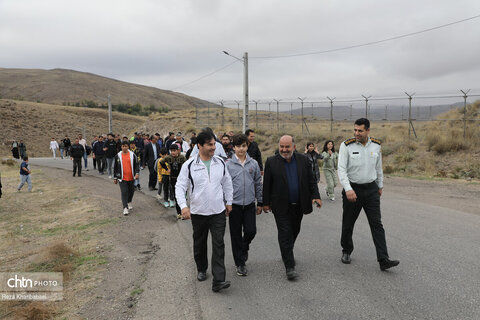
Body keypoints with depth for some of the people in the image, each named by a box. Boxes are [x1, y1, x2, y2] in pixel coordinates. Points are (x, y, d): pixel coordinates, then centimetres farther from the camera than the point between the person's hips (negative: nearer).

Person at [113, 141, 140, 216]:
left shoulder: (132, 155, 2)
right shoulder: (118, 156, 2)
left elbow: (136, 164, 5)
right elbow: (115, 167, 8)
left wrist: (137, 173, -11)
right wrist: (115, 178, 8)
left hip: (131, 177, 2)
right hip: (122, 178, -2)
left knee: (131, 191, 14)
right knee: (124, 192, -9)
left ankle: (129, 202, 39)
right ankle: (125, 208, -9)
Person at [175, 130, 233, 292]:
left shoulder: (220, 163, 2)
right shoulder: (189, 165, -8)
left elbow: (227, 183, 14)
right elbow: (180, 187, -8)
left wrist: (229, 202, 14)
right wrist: (183, 206, -21)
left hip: (218, 212, 1)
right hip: (198, 212, -1)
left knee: (218, 245, -5)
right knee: (199, 244, 16)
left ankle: (218, 280, -4)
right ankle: (201, 269, 39)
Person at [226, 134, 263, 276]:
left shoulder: (253, 163, 4)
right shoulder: (228, 165, -4)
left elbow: (258, 184, 11)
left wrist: (260, 202, 11)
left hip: (250, 204, 2)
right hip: (234, 204, -2)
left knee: (251, 231, -1)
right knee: (236, 235, 5)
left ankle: (244, 247, 33)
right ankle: (240, 263, 19)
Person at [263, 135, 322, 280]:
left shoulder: (303, 160, 2)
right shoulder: (271, 162, -5)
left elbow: (311, 180, 6)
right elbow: (267, 184, -1)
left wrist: (316, 196, -5)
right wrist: (266, 203, 0)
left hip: (298, 206, 4)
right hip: (281, 207, -3)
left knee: (294, 231, 17)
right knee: (285, 234, -5)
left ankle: (287, 253, 42)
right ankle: (289, 267, -1)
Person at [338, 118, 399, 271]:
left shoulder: (376, 145, 3)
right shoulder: (346, 145, -10)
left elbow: (378, 167, 16)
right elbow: (341, 169, -15)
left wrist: (380, 186, 20)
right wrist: (348, 189, -26)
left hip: (371, 189, 2)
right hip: (352, 190, -2)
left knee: (377, 224, -3)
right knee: (348, 224, 10)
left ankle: (383, 260, -2)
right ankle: (346, 251, 32)